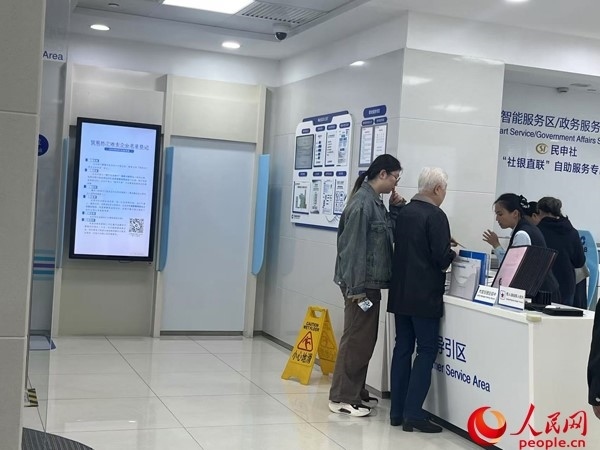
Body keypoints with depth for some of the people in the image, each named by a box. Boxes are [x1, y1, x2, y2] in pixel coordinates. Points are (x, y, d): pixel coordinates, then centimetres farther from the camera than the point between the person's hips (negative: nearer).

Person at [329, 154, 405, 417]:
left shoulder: (375, 201, 12)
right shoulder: (362, 203, -17)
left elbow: (389, 236, 18)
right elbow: (354, 248, -20)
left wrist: (396, 209, 5)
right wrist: (356, 288, -21)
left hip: (370, 282, 10)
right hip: (361, 283, -10)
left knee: (364, 339, 15)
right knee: (356, 340, -4)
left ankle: (355, 392, 25)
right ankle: (342, 398, 4)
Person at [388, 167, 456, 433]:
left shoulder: (403, 212, 9)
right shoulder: (435, 216, -13)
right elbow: (441, 258, -18)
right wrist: (452, 254, 4)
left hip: (400, 291, 7)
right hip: (424, 294, -7)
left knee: (402, 348, 10)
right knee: (426, 351, -1)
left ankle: (397, 411, 14)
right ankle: (413, 414, -4)